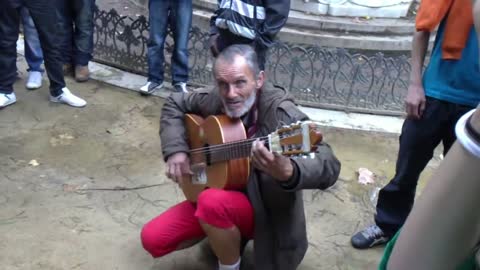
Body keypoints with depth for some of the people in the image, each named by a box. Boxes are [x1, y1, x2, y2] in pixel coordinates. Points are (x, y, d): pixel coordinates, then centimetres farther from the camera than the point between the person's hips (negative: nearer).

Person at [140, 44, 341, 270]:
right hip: (221, 193, 6)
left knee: (212, 202, -36)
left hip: (264, 208, -6)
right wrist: (176, 150, -7)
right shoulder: (216, 100, -9)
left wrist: (288, 173, -61)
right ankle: (221, 235, 20)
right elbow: (174, 104, 10)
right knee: (152, 238, -2)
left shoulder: (280, 113, -28)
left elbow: (329, 167, -38)